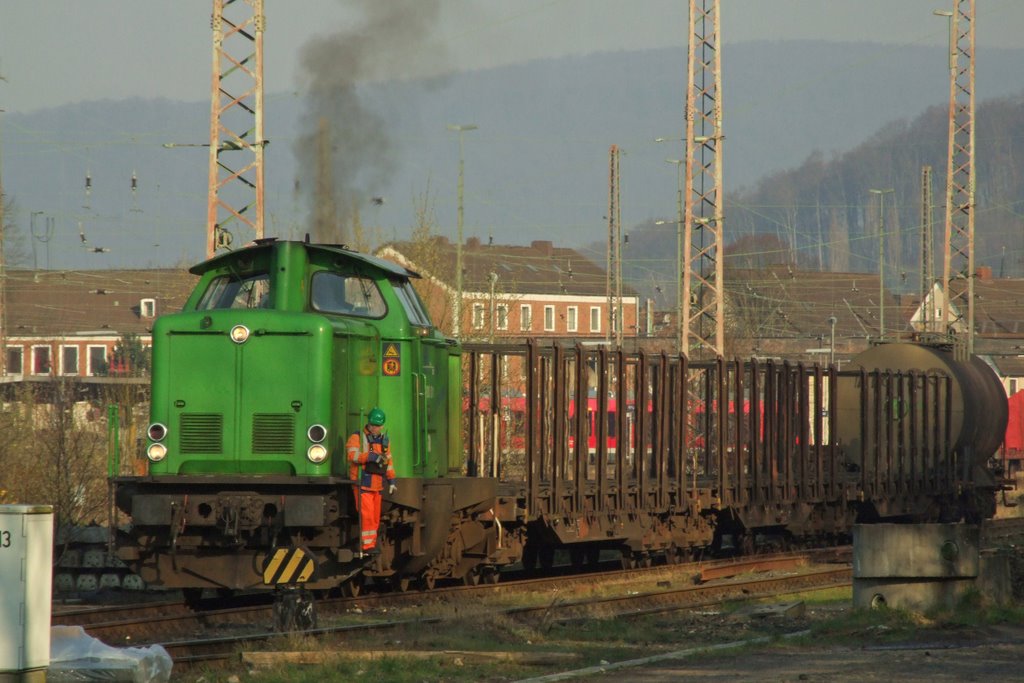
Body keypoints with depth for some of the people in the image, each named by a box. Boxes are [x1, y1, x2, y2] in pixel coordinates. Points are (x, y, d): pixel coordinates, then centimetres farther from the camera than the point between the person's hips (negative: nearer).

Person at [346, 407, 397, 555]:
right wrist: (373, 456, -31)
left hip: (376, 485, 6)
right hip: (362, 483, -6)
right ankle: (367, 546, -10)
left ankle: (370, 544, 14)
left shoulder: (384, 440, 12)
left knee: (375, 517, 7)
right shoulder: (357, 437, -7)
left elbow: (388, 461, 18)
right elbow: (353, 455, -23)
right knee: (366, 515, -12)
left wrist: (391, 481, 13)